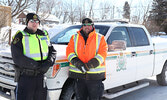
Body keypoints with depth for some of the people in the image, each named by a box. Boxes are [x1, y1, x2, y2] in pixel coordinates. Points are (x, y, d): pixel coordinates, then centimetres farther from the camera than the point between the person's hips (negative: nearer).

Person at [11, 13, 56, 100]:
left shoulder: (44, 35, 13)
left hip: (41, 76, 5)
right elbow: (17, 58, -13)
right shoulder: (20, 36, -2)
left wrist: (49, 62, -12)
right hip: (25, 76, -5)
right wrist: (37, 65, -18)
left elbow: (53, 51, 10)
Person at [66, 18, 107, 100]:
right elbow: (69, 51, 1)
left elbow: (102, 53, -7)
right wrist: (77, 63, -17)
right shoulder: (74, 38, 11)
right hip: (78, 75, 2)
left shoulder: (100, 38, 5)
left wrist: (89, 65, -20)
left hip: (95, 75, -2)